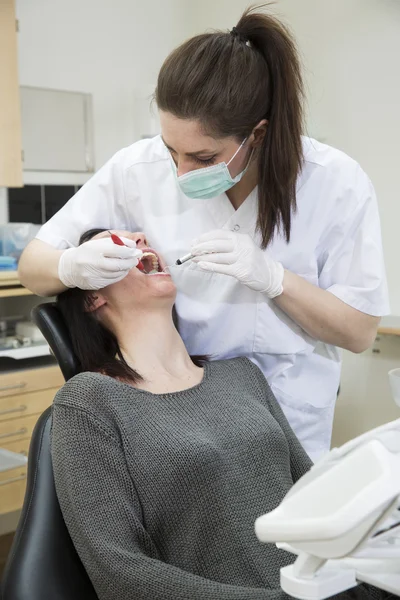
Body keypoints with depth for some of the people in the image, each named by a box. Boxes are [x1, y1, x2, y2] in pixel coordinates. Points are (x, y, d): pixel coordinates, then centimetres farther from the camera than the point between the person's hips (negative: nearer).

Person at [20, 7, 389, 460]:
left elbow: (360, 331, -11)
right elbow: (31, 266, -6)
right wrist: (74, 267, -30)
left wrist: (273, 277, -28)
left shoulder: (337, 184, -17)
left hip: (288, 418, 0)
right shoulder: (139, 169, -14)